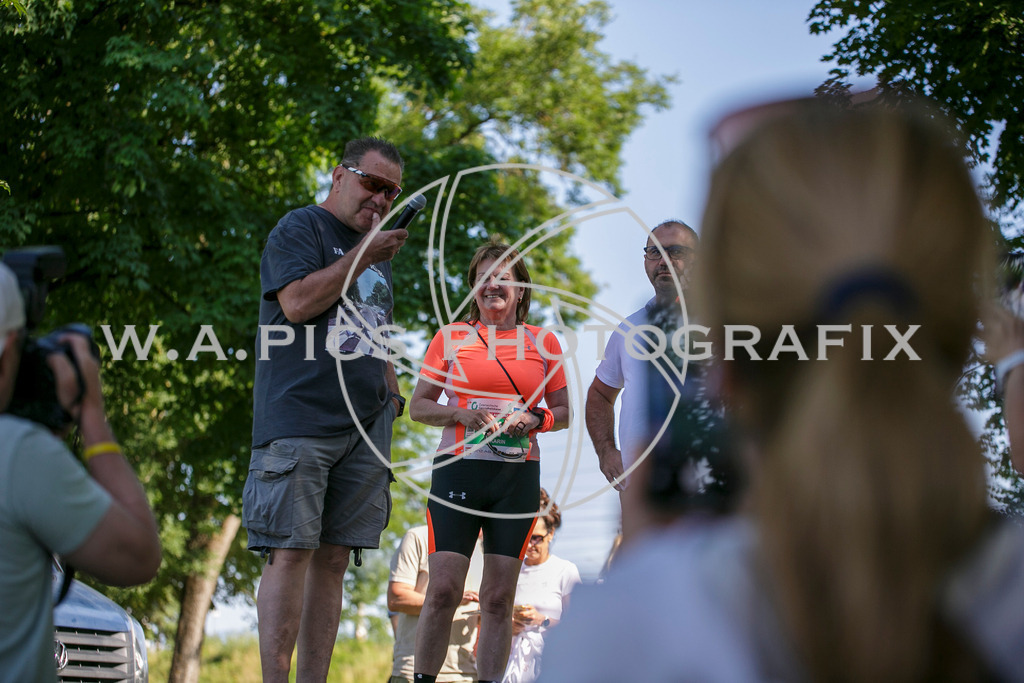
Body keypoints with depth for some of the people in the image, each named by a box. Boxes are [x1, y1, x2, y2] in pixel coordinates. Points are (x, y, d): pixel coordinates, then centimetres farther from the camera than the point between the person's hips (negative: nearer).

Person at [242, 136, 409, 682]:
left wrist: (391, 394, 18)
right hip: (301, 419, -7)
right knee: (291, 552, -12)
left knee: (333, 558, 3)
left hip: (363, 428, 7)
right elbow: (296, 303, -14)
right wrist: (363, 256, -10)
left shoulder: (376, 249, 25)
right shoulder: (300, 229, 2)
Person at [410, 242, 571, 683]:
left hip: (518, 477, 2)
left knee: (499, 597, 1)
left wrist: (534, 420, -6)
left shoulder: (543, 342, 11)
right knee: (443, 591, -9)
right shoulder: (451, 336, 7)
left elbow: (563, 413, 15)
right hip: (459, 470, -2)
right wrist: (462, 414, -10)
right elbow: (418, 406, 8)